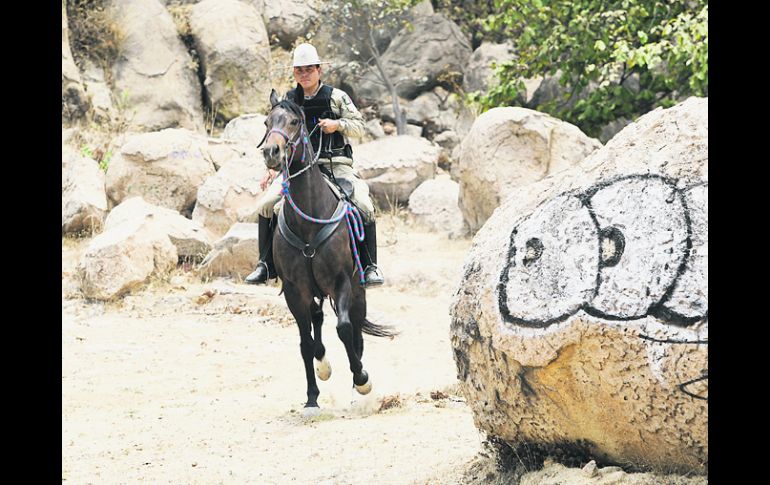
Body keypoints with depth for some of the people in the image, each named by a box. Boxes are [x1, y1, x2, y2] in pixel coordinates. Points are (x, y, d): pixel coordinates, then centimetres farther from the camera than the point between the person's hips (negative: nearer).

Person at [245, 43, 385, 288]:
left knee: (363, 205, -24)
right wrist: (272, 167, 5)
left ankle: (370, 265, -13)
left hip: (335, 164, -2)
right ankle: (266, 265, -4)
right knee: (266, 204, -16)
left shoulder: (336, 97, 3)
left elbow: (360, 125, 4)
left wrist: (338, 124, -15)